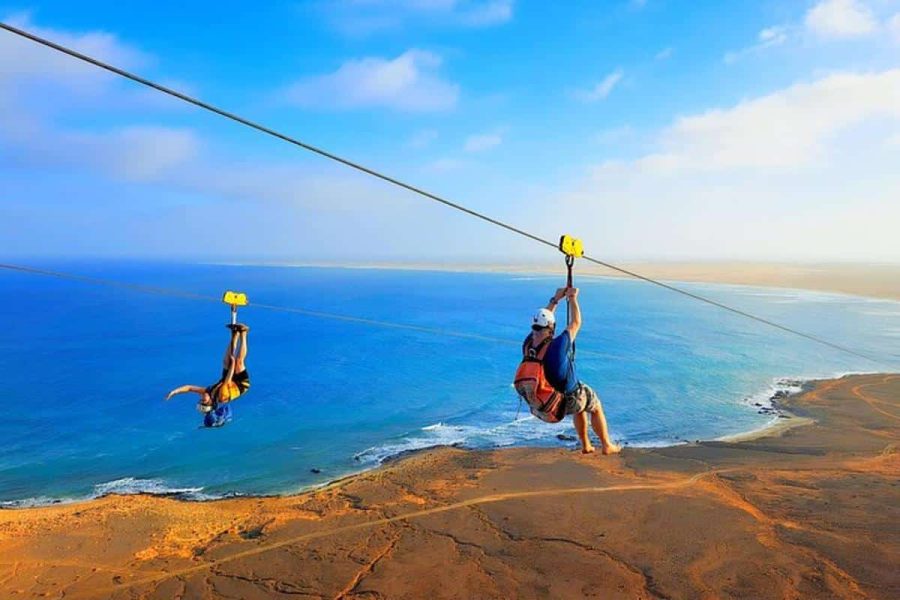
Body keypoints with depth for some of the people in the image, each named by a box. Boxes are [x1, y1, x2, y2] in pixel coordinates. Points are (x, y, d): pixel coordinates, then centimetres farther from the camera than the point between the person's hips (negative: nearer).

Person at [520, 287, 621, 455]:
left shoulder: (527, 345, -17)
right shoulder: (556, 347, -34)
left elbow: (541, 319, 2)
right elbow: (575, 323, -18)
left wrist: (555, 299, 7)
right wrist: (573, 298, -5)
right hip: (566, 401, -6)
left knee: (580, 406, 34)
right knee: (596, 406, 25)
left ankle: (586, 445, 43)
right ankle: (606, 445, 38)